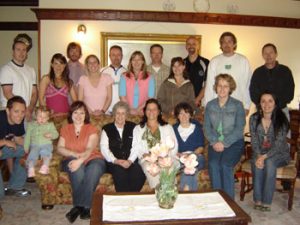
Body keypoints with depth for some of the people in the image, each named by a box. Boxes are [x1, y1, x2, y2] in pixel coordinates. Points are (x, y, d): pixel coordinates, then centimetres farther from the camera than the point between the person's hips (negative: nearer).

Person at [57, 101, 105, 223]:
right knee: (77, 170, -35)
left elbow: (90, 149, -10)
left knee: (94, 169, -36)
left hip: (91, 158, -1)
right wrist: (75, 154, -14)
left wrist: (80, 160, -30)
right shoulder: (65, 128, 15)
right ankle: (84, 207, -29)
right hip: (72, 160, 2)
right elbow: (60, 148, 4)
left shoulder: (91, 129, 5)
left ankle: (78, 206, -33)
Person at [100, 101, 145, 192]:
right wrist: (115, 160, -13)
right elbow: (104, 148, 3)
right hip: (113, 163, -1)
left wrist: (130, 161, -13)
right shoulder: (107, 129, 15)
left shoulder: (133, 127, 16)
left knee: (138, 172, -30)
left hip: (130, 162, 1)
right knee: (120, 171, -34)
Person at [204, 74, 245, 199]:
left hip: (234, 143, -2)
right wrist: (214, 142, -12)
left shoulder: (237, 105, 0)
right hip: (215, 143, 2)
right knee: (213, 164, -25)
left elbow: (239, 129, -7)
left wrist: (224, 143, -16)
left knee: (225, 165, -27)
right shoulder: (210, 105, 9)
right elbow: (207, 127, 5)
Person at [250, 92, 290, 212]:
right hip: (260, 153, 2)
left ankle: (267, 202, -25)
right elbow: (254, 141, -5)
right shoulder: (254, 118, -3)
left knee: (269, 162, -34)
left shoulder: (282, 120, -13)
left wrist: (264, 157, -32)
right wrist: (258, 156, -23)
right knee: (257, 163, -30)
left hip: (279, 154, -2)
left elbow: (278, 145, -19)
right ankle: (257, 200, -21)